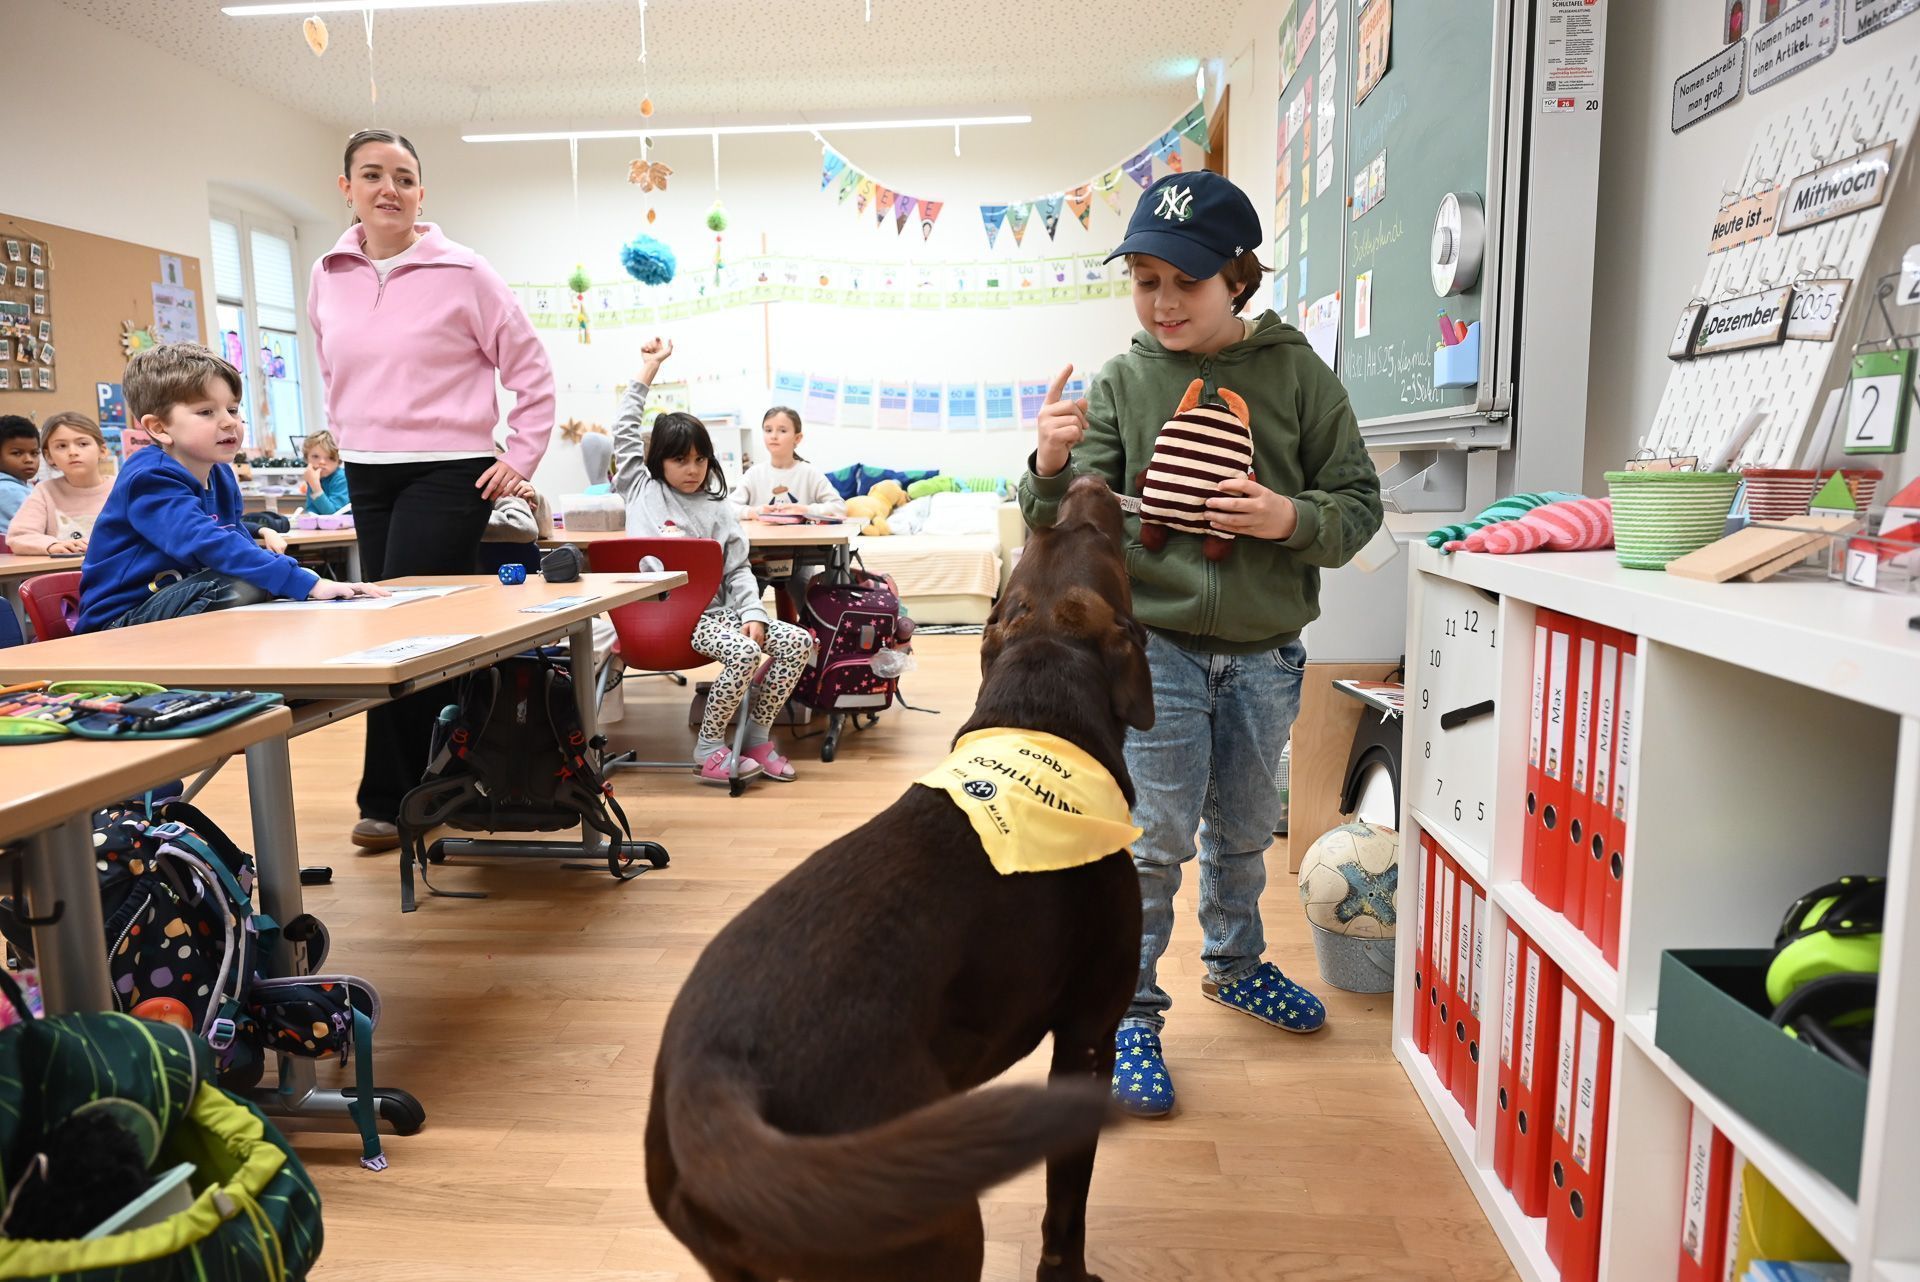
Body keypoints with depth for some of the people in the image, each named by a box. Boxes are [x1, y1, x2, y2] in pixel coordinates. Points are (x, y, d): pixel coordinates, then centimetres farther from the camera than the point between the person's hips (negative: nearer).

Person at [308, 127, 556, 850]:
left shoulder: (462, 274, -6)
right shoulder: (328, 278, 8)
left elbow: (532, 372, -2)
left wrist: (521, 459, -5)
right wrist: (350, 440, 16)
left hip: (447, 474, -6)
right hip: (366, 477, 6)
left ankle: (389, 798, 4)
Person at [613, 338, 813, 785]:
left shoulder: (717, 508, 14)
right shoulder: (643, 490, 10)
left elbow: (738, 569, 9)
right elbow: (624, 430, 8)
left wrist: (753, 614, -8)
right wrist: (649, 367, 12)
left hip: (716, 608, 5)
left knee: (797, 641, -12)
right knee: (744, 653, -30)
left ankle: (756, 736, 0)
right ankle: (709, 750, -12)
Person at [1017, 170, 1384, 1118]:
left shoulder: (1297, 376, -2)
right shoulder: (1119, 384, -3)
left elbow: (1359, 504, 2)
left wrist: (1291, 518, -18)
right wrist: (1052, 470, -30)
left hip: (1265, 654, 3)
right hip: (1152, 644, -2)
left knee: (1243, 829, 20)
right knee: (1151, 841, -1)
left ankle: (1234, 963, 44)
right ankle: (1130, 1012, 17)